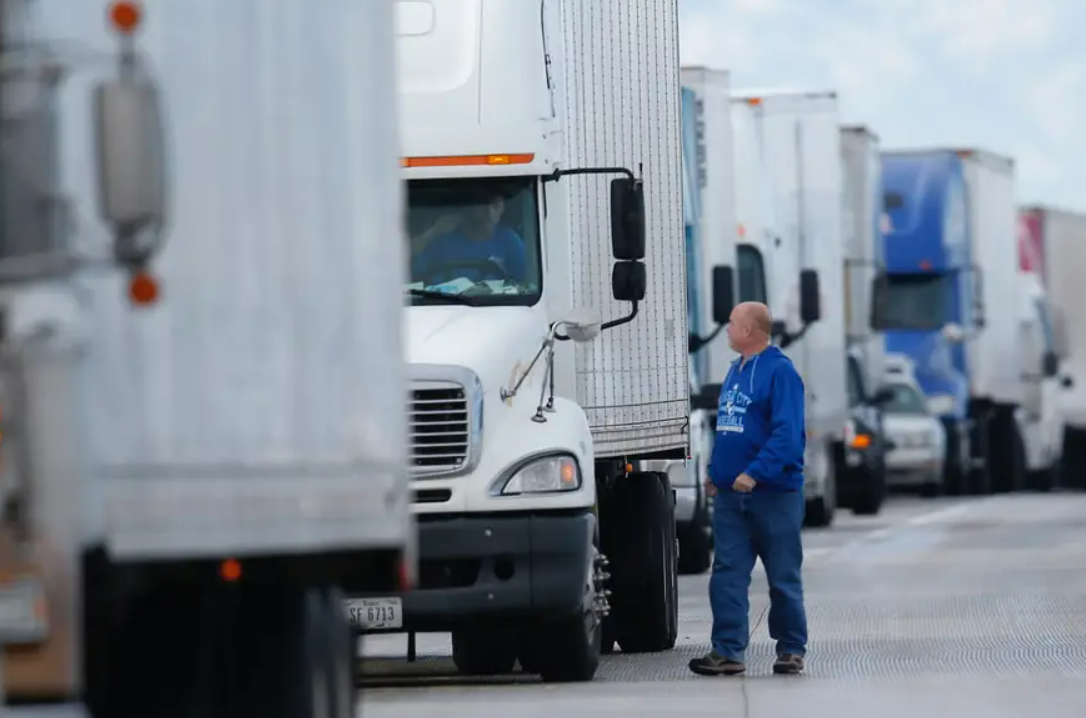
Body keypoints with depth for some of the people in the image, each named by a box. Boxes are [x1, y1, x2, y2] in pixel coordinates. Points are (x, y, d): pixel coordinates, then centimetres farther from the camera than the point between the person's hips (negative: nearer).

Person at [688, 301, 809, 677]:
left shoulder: (779, 371, -12)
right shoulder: (735, 371, 14)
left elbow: (787, 432, -20)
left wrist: (756, 472, -26)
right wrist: (715, 472, 16)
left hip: (774, 492, -8)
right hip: (731, 493, 8)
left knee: (783, 576, 3)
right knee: (727, 574, 0)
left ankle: (791, 649, 14)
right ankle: (728, 651, -1)